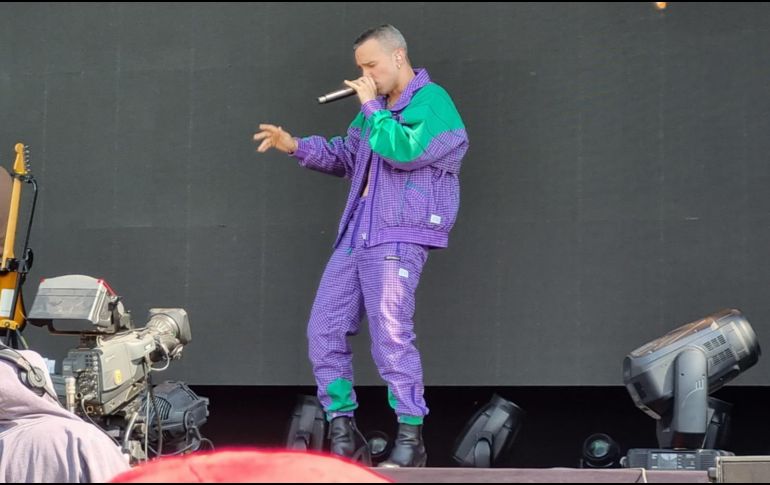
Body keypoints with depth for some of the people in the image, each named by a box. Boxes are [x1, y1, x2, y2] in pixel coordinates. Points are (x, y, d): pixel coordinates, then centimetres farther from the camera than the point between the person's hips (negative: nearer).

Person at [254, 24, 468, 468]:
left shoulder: (433, 103, -8)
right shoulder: (379, 107, 20)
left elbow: (404, 151, -23)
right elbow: (344, 156, 25)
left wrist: (371, 107, -12)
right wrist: (297, 147, 10)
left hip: (398, 240, -9)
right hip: (355, 238, 9)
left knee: (392, 335, -15)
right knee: (324, 331, 3)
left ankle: (411, 438, -9)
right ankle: (342, 429, 9)